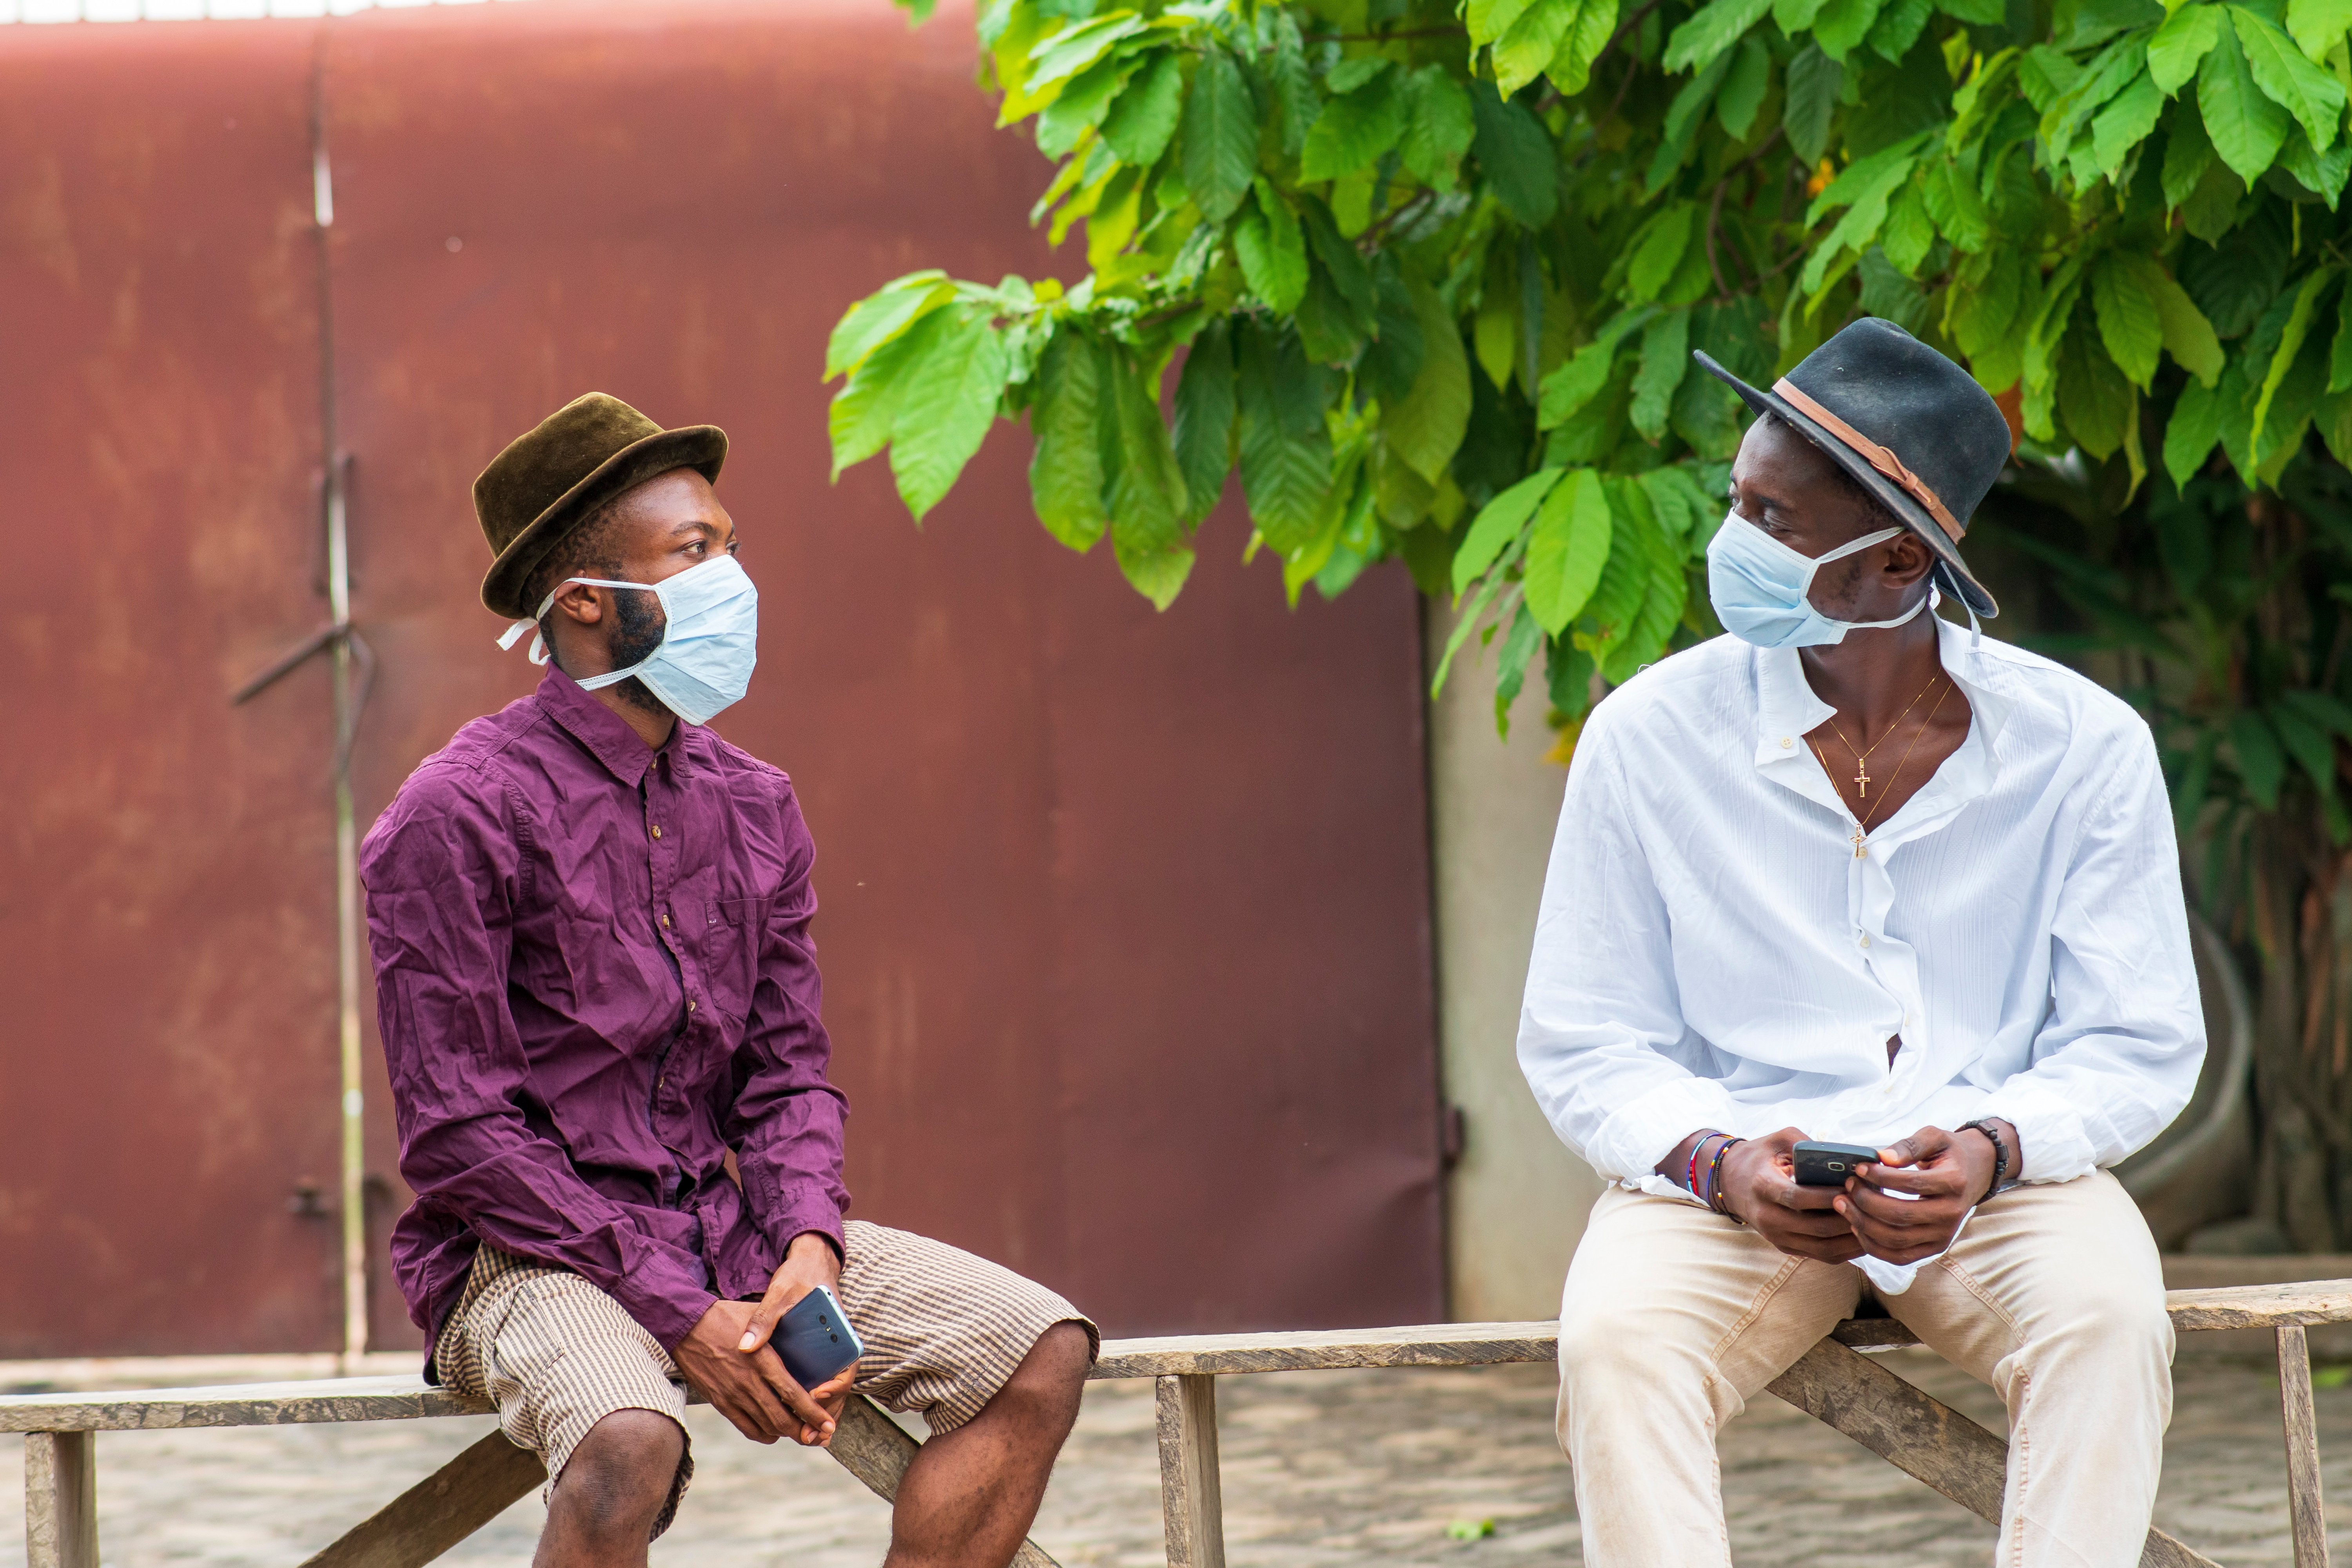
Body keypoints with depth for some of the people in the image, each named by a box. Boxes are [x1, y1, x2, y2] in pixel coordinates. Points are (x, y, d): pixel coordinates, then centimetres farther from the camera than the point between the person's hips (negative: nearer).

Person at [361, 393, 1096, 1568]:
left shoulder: (753, 807, 9)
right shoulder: (457, 818, -12)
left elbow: (789, 1071, 12)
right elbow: (460, 1136, -15)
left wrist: (809, 1248, -11)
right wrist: (681, 1315, -20)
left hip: (726, 1224, 7)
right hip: (533, 1254, -7)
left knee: (1038, 1352, -9)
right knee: (630, 1447, -38)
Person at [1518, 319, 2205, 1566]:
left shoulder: (2084, 747, -3)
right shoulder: (1647, 739, -2)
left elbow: (2140, 1046, 1)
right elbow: (1584, 1047, 3)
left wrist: (1990, 1149, -19)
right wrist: (1719, 1162, -18)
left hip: (2000, 1181, 0)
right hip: (1733, 1177, 0)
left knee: (2106, 1319, -33)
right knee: (1614, 1341, -32)